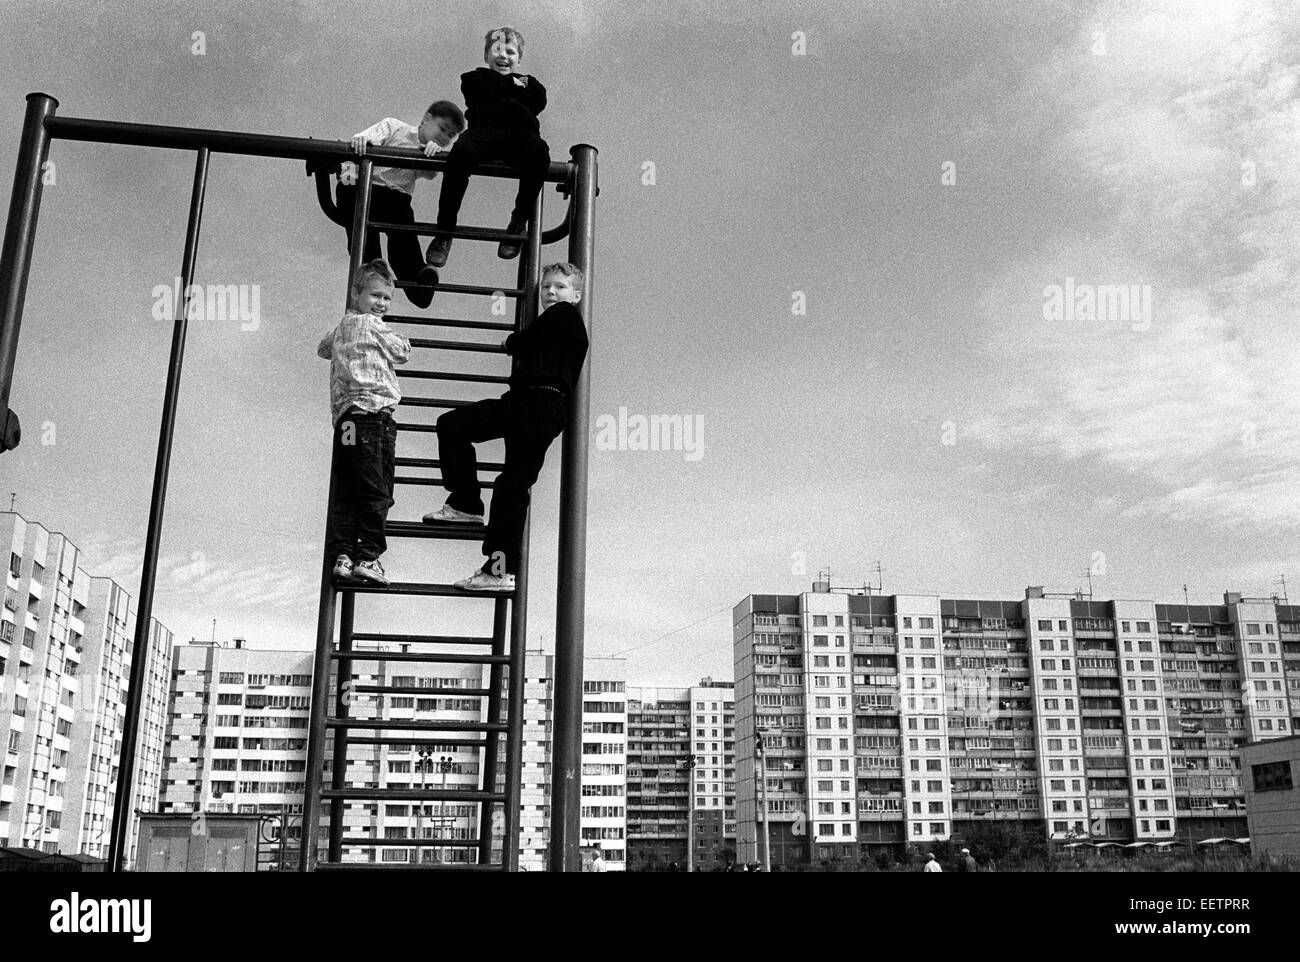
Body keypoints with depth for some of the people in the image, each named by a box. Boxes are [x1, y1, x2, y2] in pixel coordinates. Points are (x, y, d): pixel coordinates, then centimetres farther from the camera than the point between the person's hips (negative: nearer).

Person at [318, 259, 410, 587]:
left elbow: (323, 348, 44)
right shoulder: (371, 324, 0)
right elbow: (403, 352, 10)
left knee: (345, 494, 5)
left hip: (344, 417, 8)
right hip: (372, 413, -8)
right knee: (376, 492, -7)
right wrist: (393, 336, 28)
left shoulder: (341, 328, 23)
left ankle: (341, 554, 1)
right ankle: (368, 557, -9)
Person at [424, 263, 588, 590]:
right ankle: (465, 503, 11)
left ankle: (501, 569, -10)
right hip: (519, 403, 10)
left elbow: (521, 344, -1)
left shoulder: (565, 315, 0)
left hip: (544, 405, -10)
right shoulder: (552, 321, 28)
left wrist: (512, 342, 18)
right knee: (451, 424, 8)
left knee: (513, 483, -12)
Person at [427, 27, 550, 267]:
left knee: (539, 152, -36)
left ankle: (520, 220, -21)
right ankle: (445, 229, -26)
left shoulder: (528, 83, 35)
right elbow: (484, 89, 5)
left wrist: (501, 93, 12)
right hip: (484, 130, -1)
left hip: (521, 132, 1)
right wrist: (512, 85, 13)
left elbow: (538, 102, 12)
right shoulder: (475, 78, 30)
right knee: (460, 153, -35)